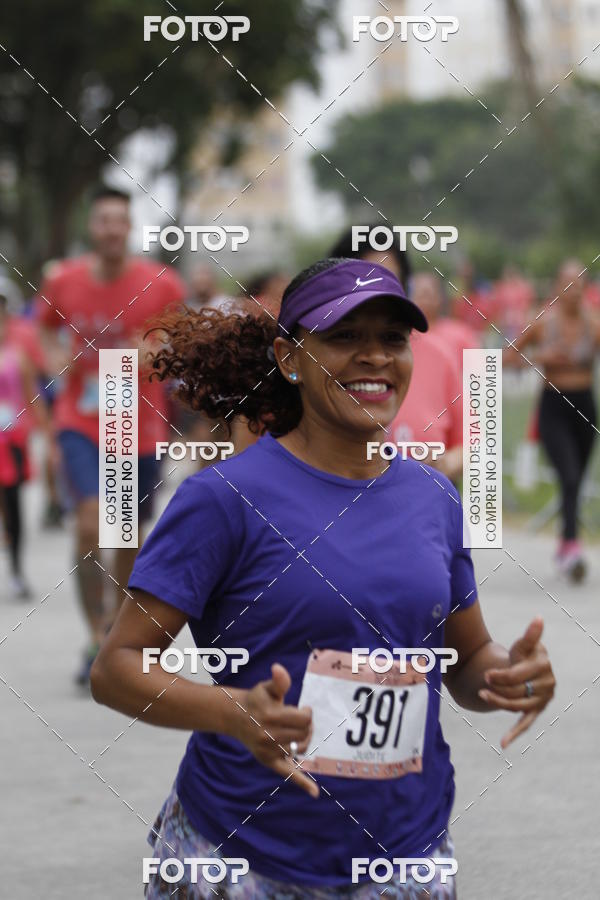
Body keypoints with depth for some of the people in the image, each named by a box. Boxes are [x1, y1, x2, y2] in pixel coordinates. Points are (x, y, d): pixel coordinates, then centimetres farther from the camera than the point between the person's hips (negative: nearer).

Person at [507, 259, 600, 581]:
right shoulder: (544, 322, -5)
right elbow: (508, 357, 3)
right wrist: (540, 357, -12)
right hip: (554, 406, -3)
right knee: (569, 478, -20)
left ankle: (565, 547, 28)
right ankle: (571, 544, -28)